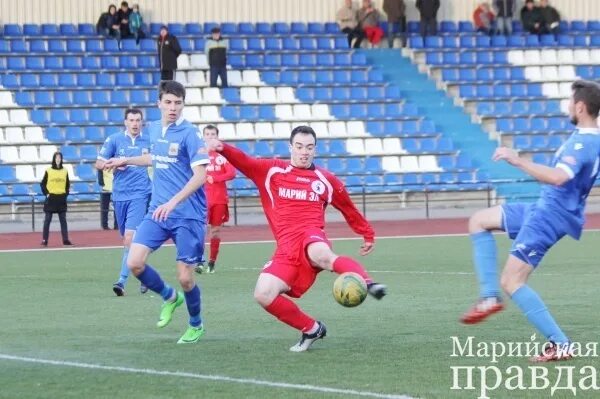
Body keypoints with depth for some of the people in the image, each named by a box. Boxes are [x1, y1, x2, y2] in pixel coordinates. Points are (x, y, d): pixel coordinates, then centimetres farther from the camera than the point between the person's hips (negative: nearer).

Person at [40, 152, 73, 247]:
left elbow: (68, 184, 13)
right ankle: (44, 240, 2)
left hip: (61, 199, 2)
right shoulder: (48, 171, -1)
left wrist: (66, 194, 3)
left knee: (63, 220, 3)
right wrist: (46, 193, -8)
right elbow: (43, 184, 1)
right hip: (51, 198, -2)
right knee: (47, 220, 0)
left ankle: (65, 240, 5)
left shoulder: (65, 171, 6)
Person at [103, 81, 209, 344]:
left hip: (187, 215, -6)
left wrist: (172, 202, -29)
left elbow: (200, 175, -20)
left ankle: (196, 325, 25)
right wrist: (127, 161, 27)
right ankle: (169, 297, 20)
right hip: (157, 211, 6)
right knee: (134, 262, -9)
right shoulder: (153, 129, 8)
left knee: (185, 278, -3)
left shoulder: (189, 134, -13)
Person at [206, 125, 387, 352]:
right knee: (263, 295, -16)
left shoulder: (326, 180, 16)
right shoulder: (271, 171, 14)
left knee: (321, 255, -41)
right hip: (286, 249, 2)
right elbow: (244, 162, -3)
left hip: (311, 235, -2)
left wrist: (368, 234, 34)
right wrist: (222, 149, -22)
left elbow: (349, 210, 30)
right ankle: (311, 329, 1)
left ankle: (367, 283, -43)